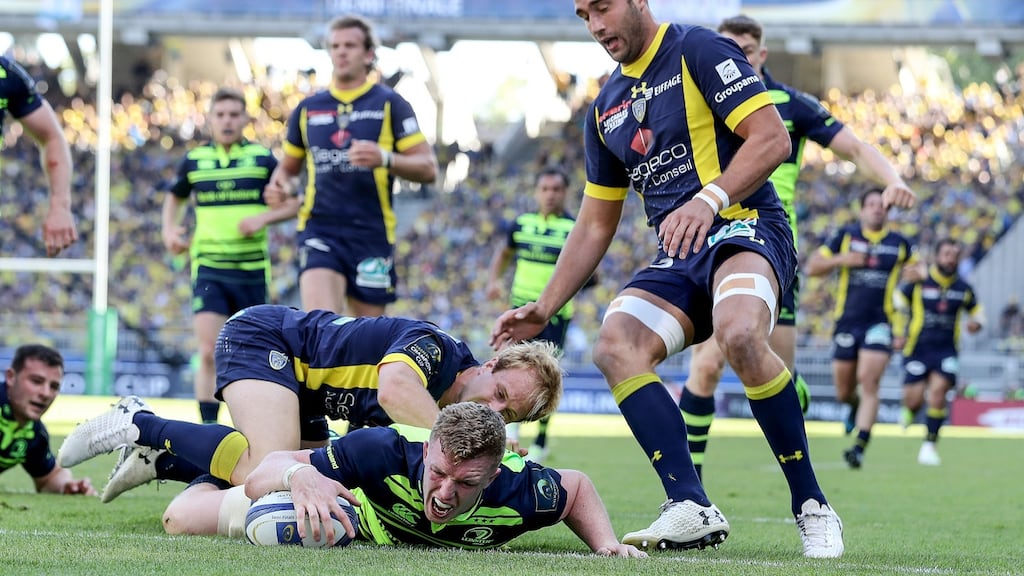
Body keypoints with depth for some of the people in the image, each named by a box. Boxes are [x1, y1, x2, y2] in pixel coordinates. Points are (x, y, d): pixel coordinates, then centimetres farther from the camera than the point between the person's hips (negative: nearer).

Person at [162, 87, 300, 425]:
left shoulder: (262, 158, 0)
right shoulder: (194, 160, 5)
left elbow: (293, 202, 5)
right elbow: (175, 198, 23)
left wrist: (265, 218, -12)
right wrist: (169, 230, 5)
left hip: (253, 269, 0)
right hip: (209, 270, 0)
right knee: (209, 353, -13)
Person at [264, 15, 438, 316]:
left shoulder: (389, 104, 3)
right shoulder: (308, 108, 12)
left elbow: (428, 168, -2)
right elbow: (289, 165, 24)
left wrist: (385, 159, -21)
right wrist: (279, 184, 1)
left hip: (371, 232, -1)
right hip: (320, 229, 1)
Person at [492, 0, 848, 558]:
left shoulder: (699, 51, -2)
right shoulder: (606, 108, 20)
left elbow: (772, 139, -11)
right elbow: (595, 225, 25)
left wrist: (709, 199, -25)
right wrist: (543, 309, 17)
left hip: (744, 226, -7)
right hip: (675, 259, 7)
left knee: (739, 334, -37)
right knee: (614, 346, -23)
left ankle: (812, 506, -23)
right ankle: (692, 509, -27)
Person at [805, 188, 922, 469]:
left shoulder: (899, 243, 7)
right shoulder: (844, 236, 4)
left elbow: (913, 267, 25)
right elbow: (812, 267, 3)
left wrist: (914, 273, 0)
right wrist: (841, 259, -14)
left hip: (879, 324, -1)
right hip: (847, 322, 1)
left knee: (868, 381, -19)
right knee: (843, 391, 8)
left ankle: (860, 446, -22)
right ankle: (855, 407, 46)